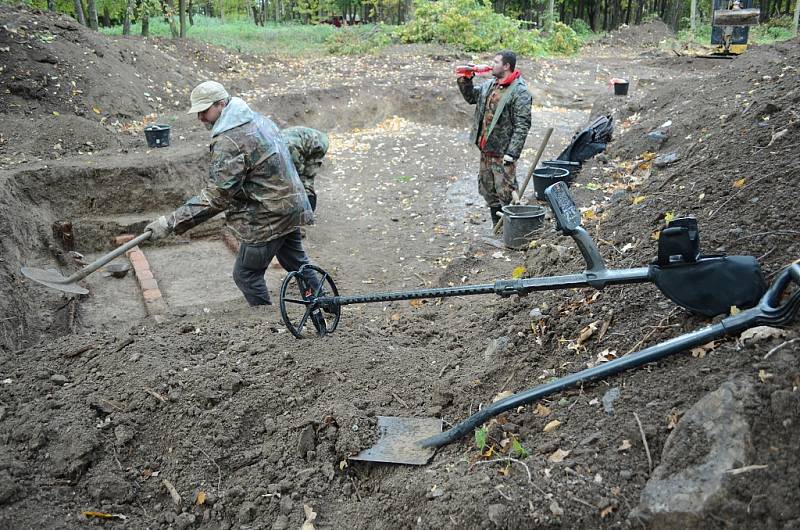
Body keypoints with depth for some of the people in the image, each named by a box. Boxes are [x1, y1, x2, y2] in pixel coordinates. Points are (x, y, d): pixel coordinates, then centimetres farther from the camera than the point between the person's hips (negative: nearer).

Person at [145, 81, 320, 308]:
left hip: (267, 217, -9)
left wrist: (171, 222, -25)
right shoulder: (258, 119, 8)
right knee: (297, 261, 23)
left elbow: (216, 195, -26)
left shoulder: (227, 141, -22)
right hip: (291, 204, 10)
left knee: (246, 274, 4)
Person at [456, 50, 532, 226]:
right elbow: (471, 97, 26)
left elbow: (522, 126, -18)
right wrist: (465, 80, 8)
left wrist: (512, 153, -23)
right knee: (488, 191, 15)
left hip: (503, 152, -8)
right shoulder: (490, 85, 10)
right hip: (486, 149, 9)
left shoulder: (520, 91, -14)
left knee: (506, 194, -4)